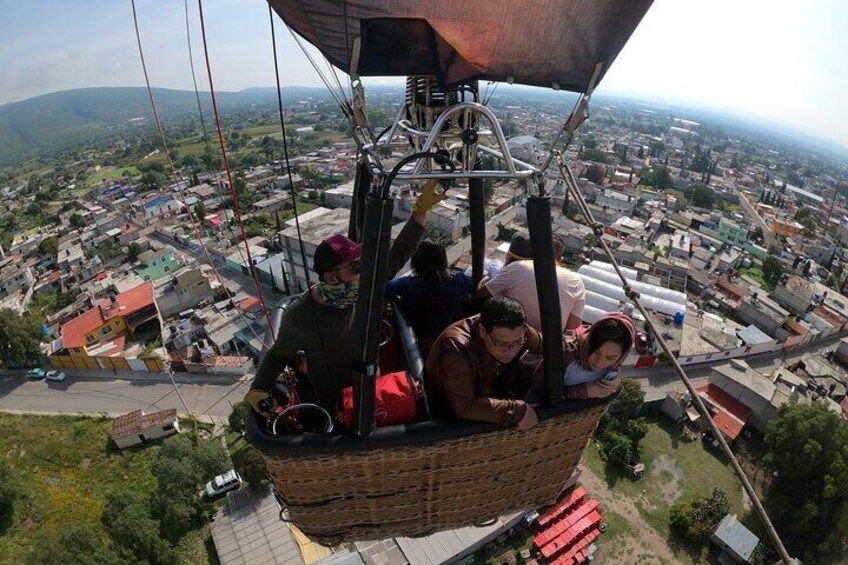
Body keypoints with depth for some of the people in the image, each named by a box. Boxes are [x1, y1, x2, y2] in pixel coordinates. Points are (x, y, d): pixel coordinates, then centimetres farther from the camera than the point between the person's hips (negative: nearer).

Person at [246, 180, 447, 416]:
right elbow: (278, 355, -8)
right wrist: (259, 389, -23)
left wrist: (422, 208, -23)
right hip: (331, 403, -4)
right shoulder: (299, 316, -27)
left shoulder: (366, 286, -18)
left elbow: (399, 253, -15)